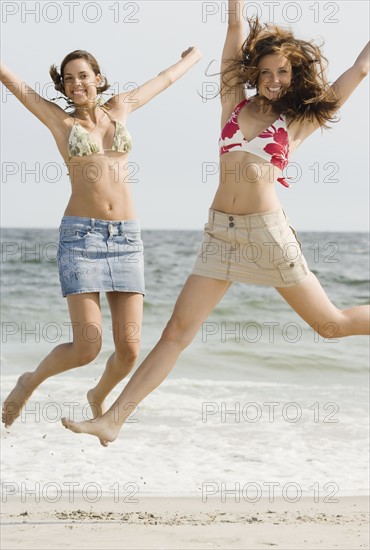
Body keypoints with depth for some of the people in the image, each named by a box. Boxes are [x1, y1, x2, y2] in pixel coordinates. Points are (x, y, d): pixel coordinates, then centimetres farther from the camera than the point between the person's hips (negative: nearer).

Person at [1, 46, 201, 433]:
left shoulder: (119, 108, 15)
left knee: (129, 349, -4)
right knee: (87, 348, -12)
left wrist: (191, 58, 46)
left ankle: (98, 396, 30)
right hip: (80, 235, -3)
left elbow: (163, 81, 32)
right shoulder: (59, 121, 7)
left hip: (126, 238, 3)